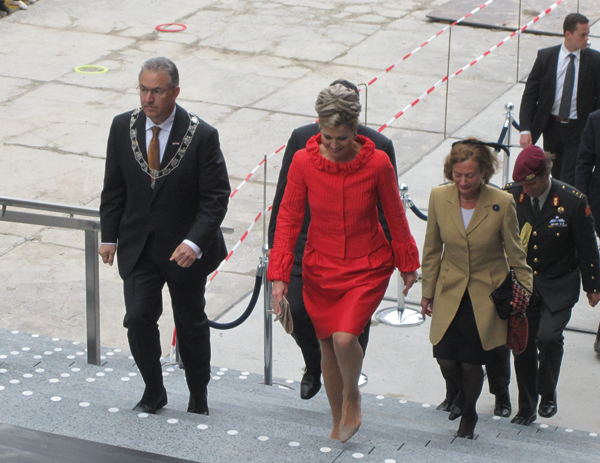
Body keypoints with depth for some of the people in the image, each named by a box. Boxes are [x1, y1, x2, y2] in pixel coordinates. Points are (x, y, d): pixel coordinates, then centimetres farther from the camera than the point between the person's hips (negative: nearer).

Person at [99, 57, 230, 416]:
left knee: (192, 325, 11)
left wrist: (194, 242, -26)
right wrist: (109, 236, 6)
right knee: (138, 319, -8)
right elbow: (114, 188, 7)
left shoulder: (202, 136, -16)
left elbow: (216, 197, -15)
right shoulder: (123, 127, -4)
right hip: (138, 247, 2)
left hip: (184, 248, -2)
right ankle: (154, 392, 14)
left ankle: (199, 399, 30)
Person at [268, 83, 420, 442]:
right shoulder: (304, 162, -13)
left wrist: (408, 265, 10)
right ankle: (339, 421, 33)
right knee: (328, 346, 10)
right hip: (320, 268, 2)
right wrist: (279, 275, -10)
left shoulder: (377, 164, -15)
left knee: (345, 338, -21)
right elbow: (288, 220, -6)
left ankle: (352, 396, 10)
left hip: (368, 268, -2)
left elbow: (395, 216, -1)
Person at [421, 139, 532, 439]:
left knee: (471, 362, -4)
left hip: (487, 294, -2)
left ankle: (469, 414, 27)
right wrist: (428, 291, 9)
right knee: (446, 358, -4)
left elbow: (516, 255, -5)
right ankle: (457, 395, 32)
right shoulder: (439, 197, -9)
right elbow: (432, 249, 4)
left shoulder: (502, 204, -16)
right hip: (450, 292, 2)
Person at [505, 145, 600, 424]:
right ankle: (527, 408, 23)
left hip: (558, 286, -3)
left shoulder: (573, 201, -15)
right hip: (520, 285, 3)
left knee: (548, 337, -19)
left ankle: (547, 392, 8)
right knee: (522, 344, 5)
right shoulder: (510, 196, -9)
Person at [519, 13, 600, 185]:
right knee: (555, 176, 14)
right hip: (552, 126, 2)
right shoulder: (545, 56, -4)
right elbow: (529, 95, -2)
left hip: (579, 130, -2)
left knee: (569, 182, -9)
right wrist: (525, 129, -12)